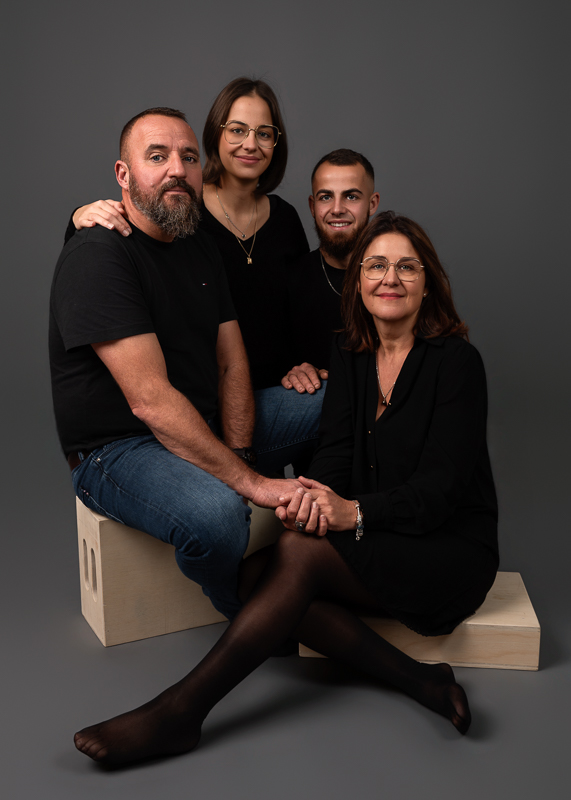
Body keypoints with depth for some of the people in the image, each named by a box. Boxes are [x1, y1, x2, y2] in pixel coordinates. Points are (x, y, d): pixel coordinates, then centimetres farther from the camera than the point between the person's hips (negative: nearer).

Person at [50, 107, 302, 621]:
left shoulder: (202, 250, 9)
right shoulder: (97, 256, -20)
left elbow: (232, 363, 5)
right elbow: (150, 400, -28)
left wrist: (235, 452, -13)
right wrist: (248, 482, -30)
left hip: (205, 421, 9)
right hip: (117, 447, -8)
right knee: (217, 513, -37)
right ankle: (248, 617, -1)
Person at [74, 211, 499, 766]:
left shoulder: (455, 361, -9)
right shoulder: (350, 354, 8)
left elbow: (442, 484, -16)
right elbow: (335, 450, -1)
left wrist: (356, 512, -30)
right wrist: (315, 495, -24)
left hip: (451, 548, -6)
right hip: (379, 542, 6)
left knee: (300, 551, -29)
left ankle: (179, 711, -24)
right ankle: (417, 681, -19)